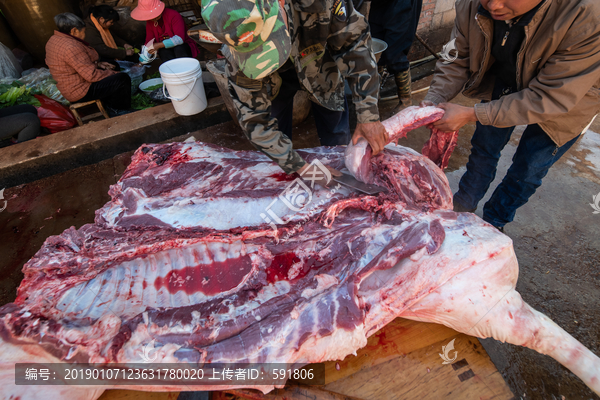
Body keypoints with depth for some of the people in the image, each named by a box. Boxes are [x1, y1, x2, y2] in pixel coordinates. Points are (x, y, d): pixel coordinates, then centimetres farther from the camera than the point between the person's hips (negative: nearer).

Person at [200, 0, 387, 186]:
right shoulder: (238, 59, -36)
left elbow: (356, 47, -28)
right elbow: (255, 119, -30)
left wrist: (368, 116, -34)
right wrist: (302, 168, -34)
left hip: (321, 65, 1)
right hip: (274, 80, 0)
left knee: (337, 142, 6)